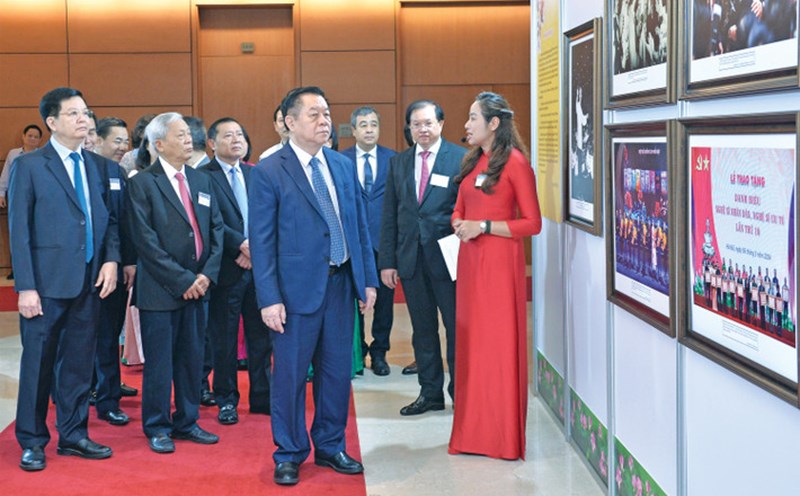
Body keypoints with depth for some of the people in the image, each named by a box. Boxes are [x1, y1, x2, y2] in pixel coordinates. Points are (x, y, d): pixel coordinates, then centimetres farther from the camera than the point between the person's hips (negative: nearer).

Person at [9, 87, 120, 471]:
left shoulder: (97, 164, 11)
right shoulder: (29, 165, -4)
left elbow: (109, 218, 14)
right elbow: (19, 230, -6)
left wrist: (111, 258, -3)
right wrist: (25, 287, -12)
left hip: (89, 281, 5)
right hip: (47, 282, -4)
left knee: (79, 362, 11)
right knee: (38, 363, 4)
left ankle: (73, 435, 23)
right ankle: (32, 442, 16)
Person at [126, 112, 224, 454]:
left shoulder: (201, 181, 13)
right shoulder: (142, 184, -7)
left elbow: (216, 229, 10)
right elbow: (146, 240, -13)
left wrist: (207, 274, -4)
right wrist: (182, 280, -15)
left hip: (197, 286, 6)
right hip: (160, 289, -5)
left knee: (192, 359, 12)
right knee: (159, 362, 3)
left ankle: (187, 422, 24)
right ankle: (157, 428, 16)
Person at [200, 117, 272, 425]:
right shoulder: (204, 177, -4)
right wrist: (242, 245, -19)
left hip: (258, 264, 5)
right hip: (227, 269, -5)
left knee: (261, 335, 10)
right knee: (224, 339, 4)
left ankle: (261, 397, 20)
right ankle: (226, 400, 16)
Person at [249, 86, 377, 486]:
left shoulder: (343, 166, 9)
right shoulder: (268, 172, -7)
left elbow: (360, 227, 13)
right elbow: (261, 241, -9)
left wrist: (368, 279, 9)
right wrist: (269, 299, -13)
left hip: (341, 284, 5)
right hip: (297, 288, -5)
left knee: (337, 372, 12)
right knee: (290, 375, 5)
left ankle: (330, 447, 29)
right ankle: (289, 455, 20)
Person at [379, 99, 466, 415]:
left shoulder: (460, 159, -4)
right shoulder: (398, 163, 10)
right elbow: (389, 216, 10)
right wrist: (387, 261, 5)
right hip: (411, 259, 4)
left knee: (457, 327, 5)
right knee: (422, 329, 12)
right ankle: (430, 393, 23)